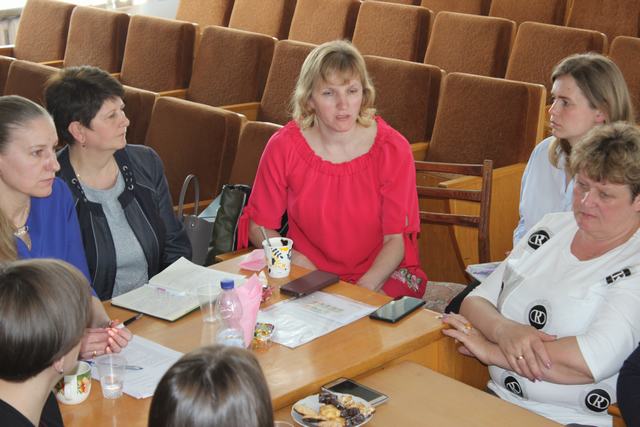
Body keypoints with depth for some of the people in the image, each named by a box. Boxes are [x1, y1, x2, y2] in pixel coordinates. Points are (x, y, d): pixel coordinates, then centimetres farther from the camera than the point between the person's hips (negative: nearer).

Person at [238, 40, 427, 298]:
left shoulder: (393, 150, -9)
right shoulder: (283, 147, -8)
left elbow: (397, 238, -7)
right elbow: (258, 225, 3)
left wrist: (364, 287, -25)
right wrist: (295, 259, -17)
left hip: (378, 275, 0)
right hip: (307, 275, 1)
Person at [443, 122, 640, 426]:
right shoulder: (552, 227, 10)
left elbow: (594, 360, -22)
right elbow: (475, 301, 8)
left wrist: (491, 350, -14)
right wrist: (504, 329, -15)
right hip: (498, 399, 5)